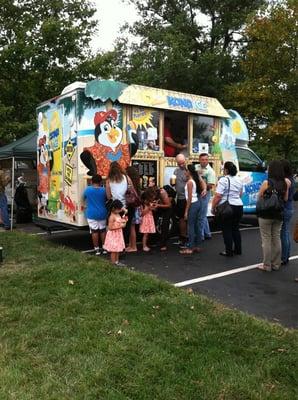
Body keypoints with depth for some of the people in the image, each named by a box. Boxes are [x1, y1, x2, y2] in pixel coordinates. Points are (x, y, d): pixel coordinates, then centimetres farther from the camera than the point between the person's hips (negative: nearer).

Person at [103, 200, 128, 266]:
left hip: (118, 234, 9)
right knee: (114, 250, 2)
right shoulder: (112, 216, -22)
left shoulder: (118, 214, 4)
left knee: (118, 249, 17)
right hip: (113, 235, -9)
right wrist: (120, 226, -24)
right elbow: (110, 227, -25)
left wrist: (124, 220, -1)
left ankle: (117, 261, 28)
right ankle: (113, 263, 12)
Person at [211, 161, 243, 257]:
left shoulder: (223, 180, -13)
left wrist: (213, 207, -10)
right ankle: (238, 249, 23)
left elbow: (218, 196, -18)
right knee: (235, 228, 17)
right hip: (239, 206, 7)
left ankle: (229, 251, 4)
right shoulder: (239, 180, 10)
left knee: (227, 230, 1)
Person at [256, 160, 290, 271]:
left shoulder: (267, 182, -14)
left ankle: (267, 265, 10)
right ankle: (276, 264, 22)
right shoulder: (285, 182, 0)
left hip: (266, 215, -5)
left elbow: (259, 197, -2)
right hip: (278, 215, 5)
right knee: (276, 239, 13)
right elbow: (285, 199, 6)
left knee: (266, 240, 3)